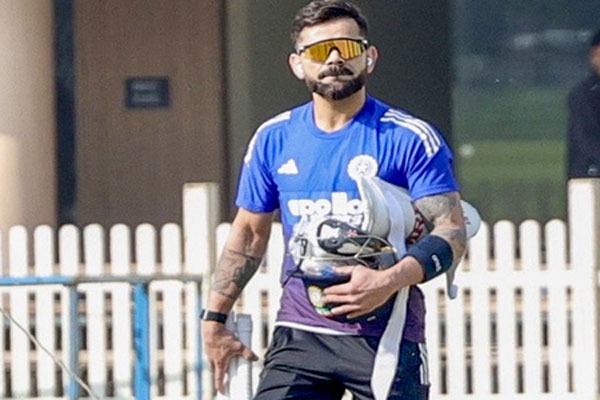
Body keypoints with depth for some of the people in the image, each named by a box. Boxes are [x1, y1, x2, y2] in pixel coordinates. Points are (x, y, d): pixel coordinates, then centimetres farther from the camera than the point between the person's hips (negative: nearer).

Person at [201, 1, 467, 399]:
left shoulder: (410, 138, -4)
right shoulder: (273, 140, 9)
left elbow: (452, 231, -9)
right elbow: (248, 234, 20)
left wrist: (390, 282, -25)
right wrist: (214, 319, 16)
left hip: (386, 336, -3)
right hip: (299, 333, 3)